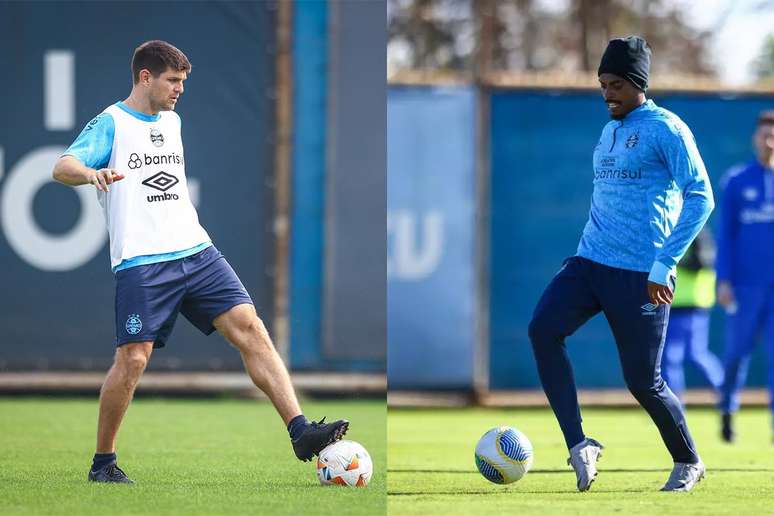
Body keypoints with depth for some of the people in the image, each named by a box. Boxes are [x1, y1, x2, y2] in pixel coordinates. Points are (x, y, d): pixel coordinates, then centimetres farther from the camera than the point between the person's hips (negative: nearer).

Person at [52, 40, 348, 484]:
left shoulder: (172, 121, 20)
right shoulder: (111, 123, -1)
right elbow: (63, 167, -15)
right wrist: (93, 173, -36)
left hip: (197, 252, 6)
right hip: (141, 264, -6)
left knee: (249, 327, -9)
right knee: (133, 359, -10)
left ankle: (301, 430, -15)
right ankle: (103, 461, 8)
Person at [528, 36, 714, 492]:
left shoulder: (666, 129, -7)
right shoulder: (609, 132, 17)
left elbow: (700, 197, -14)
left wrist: (664, 265, -18)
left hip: (640, 274, -7)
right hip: (590, 261, 7)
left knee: (643, 381, -3)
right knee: (543, 328, -18)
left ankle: (689, 464, 22)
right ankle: (579, 445, -14)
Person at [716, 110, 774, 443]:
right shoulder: (736, 182, 4)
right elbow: (725, 234, 4)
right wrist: (723, 280, -4)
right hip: (745, 283, -1)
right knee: (737, 351, 3)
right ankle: (727, 412, 22)